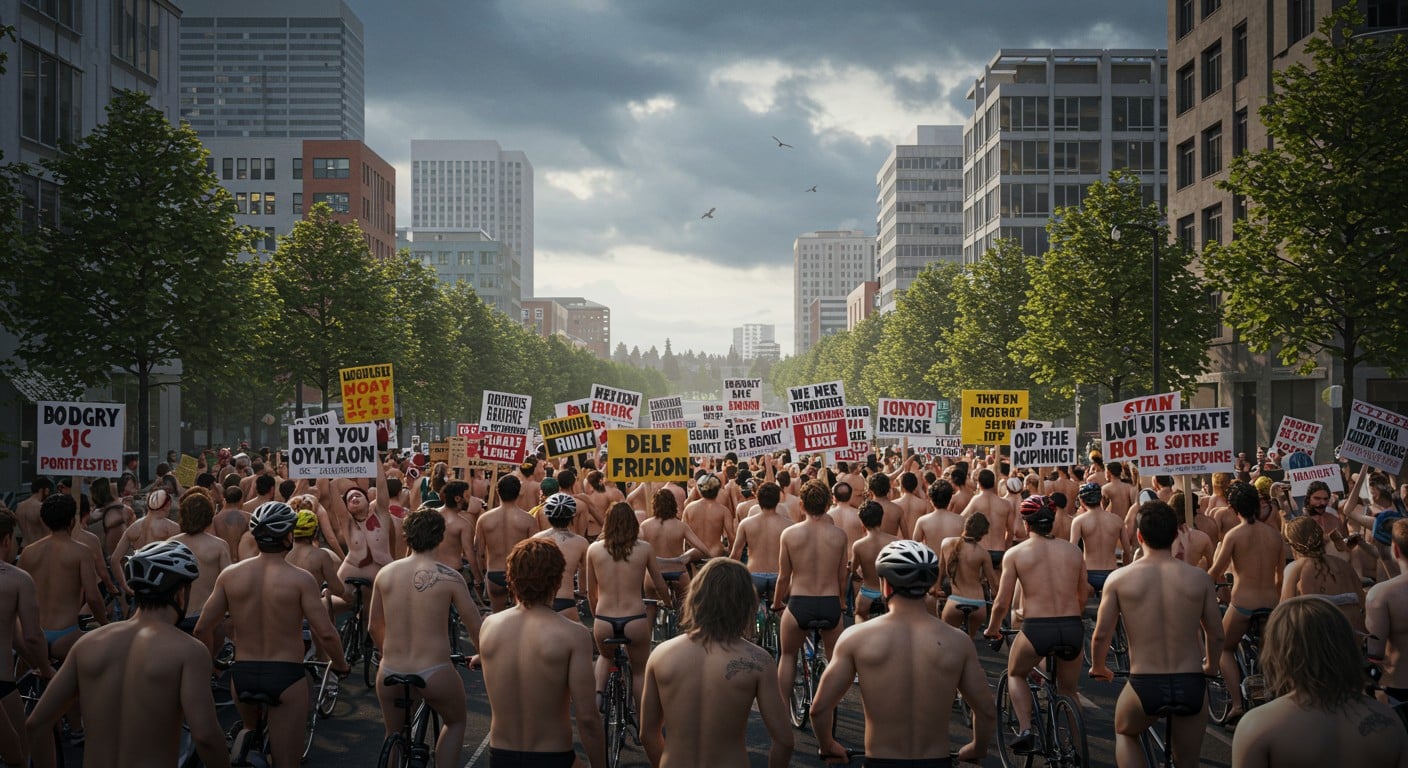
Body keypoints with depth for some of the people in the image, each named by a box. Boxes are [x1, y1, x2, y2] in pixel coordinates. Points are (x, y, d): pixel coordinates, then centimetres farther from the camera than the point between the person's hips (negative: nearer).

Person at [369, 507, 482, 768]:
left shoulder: (385, 573, 2)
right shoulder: (449, 577, -9)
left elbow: (374, 628, 13)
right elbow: (475, 627, -1)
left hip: (390, 675, 3)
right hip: (434, 674, -3)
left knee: (395, 735, 28)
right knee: (455, 722, 26)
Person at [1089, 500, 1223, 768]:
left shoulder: (1119, 578, -5)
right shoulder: (1200, 577, -1)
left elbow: (1101, 635, -1)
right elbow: (1216, 635, 7)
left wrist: (1098, 668, 20)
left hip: (1144, 686, -1)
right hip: (1191, 685, 1)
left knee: (1125, 734, 31)